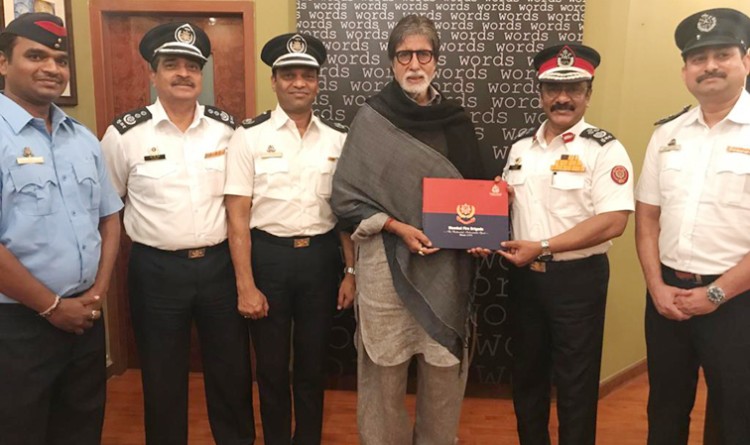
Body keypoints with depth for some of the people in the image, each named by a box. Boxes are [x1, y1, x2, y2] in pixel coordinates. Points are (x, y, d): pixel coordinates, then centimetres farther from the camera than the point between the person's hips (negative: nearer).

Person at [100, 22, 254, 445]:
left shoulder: (227, 127, 0)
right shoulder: (125, 133, -6)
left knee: (232, 368, 16)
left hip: (221, 264, 2)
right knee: (163, 376, 14)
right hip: (157, 270, -1)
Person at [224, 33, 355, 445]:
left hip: (321, 257, 2)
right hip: (268, 257, -1)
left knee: (313, 363, 16)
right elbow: (237, 215, -6)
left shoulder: (338, 138, 3)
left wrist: (351, 271, 2)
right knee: (271, 365, 14)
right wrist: (246, 286, -10)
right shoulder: (250, 135, -4)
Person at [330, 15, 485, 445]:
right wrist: (399, 227, -14)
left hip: (448, 264, 3)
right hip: (388, 260, -3)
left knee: (445, 368, 9)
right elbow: (346, 196, -4)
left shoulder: (456, 120, 8)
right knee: (386, 368, 6)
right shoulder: (372, 118, -2)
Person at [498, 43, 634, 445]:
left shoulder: (604, 149, -10)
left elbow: (613, 221, -19)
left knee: (575, 382, 9)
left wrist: (542, 247, -21)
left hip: (577, 278, -5)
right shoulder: (520, 148, 8)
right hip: (524, 276, 6)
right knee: (527, 373, 19)